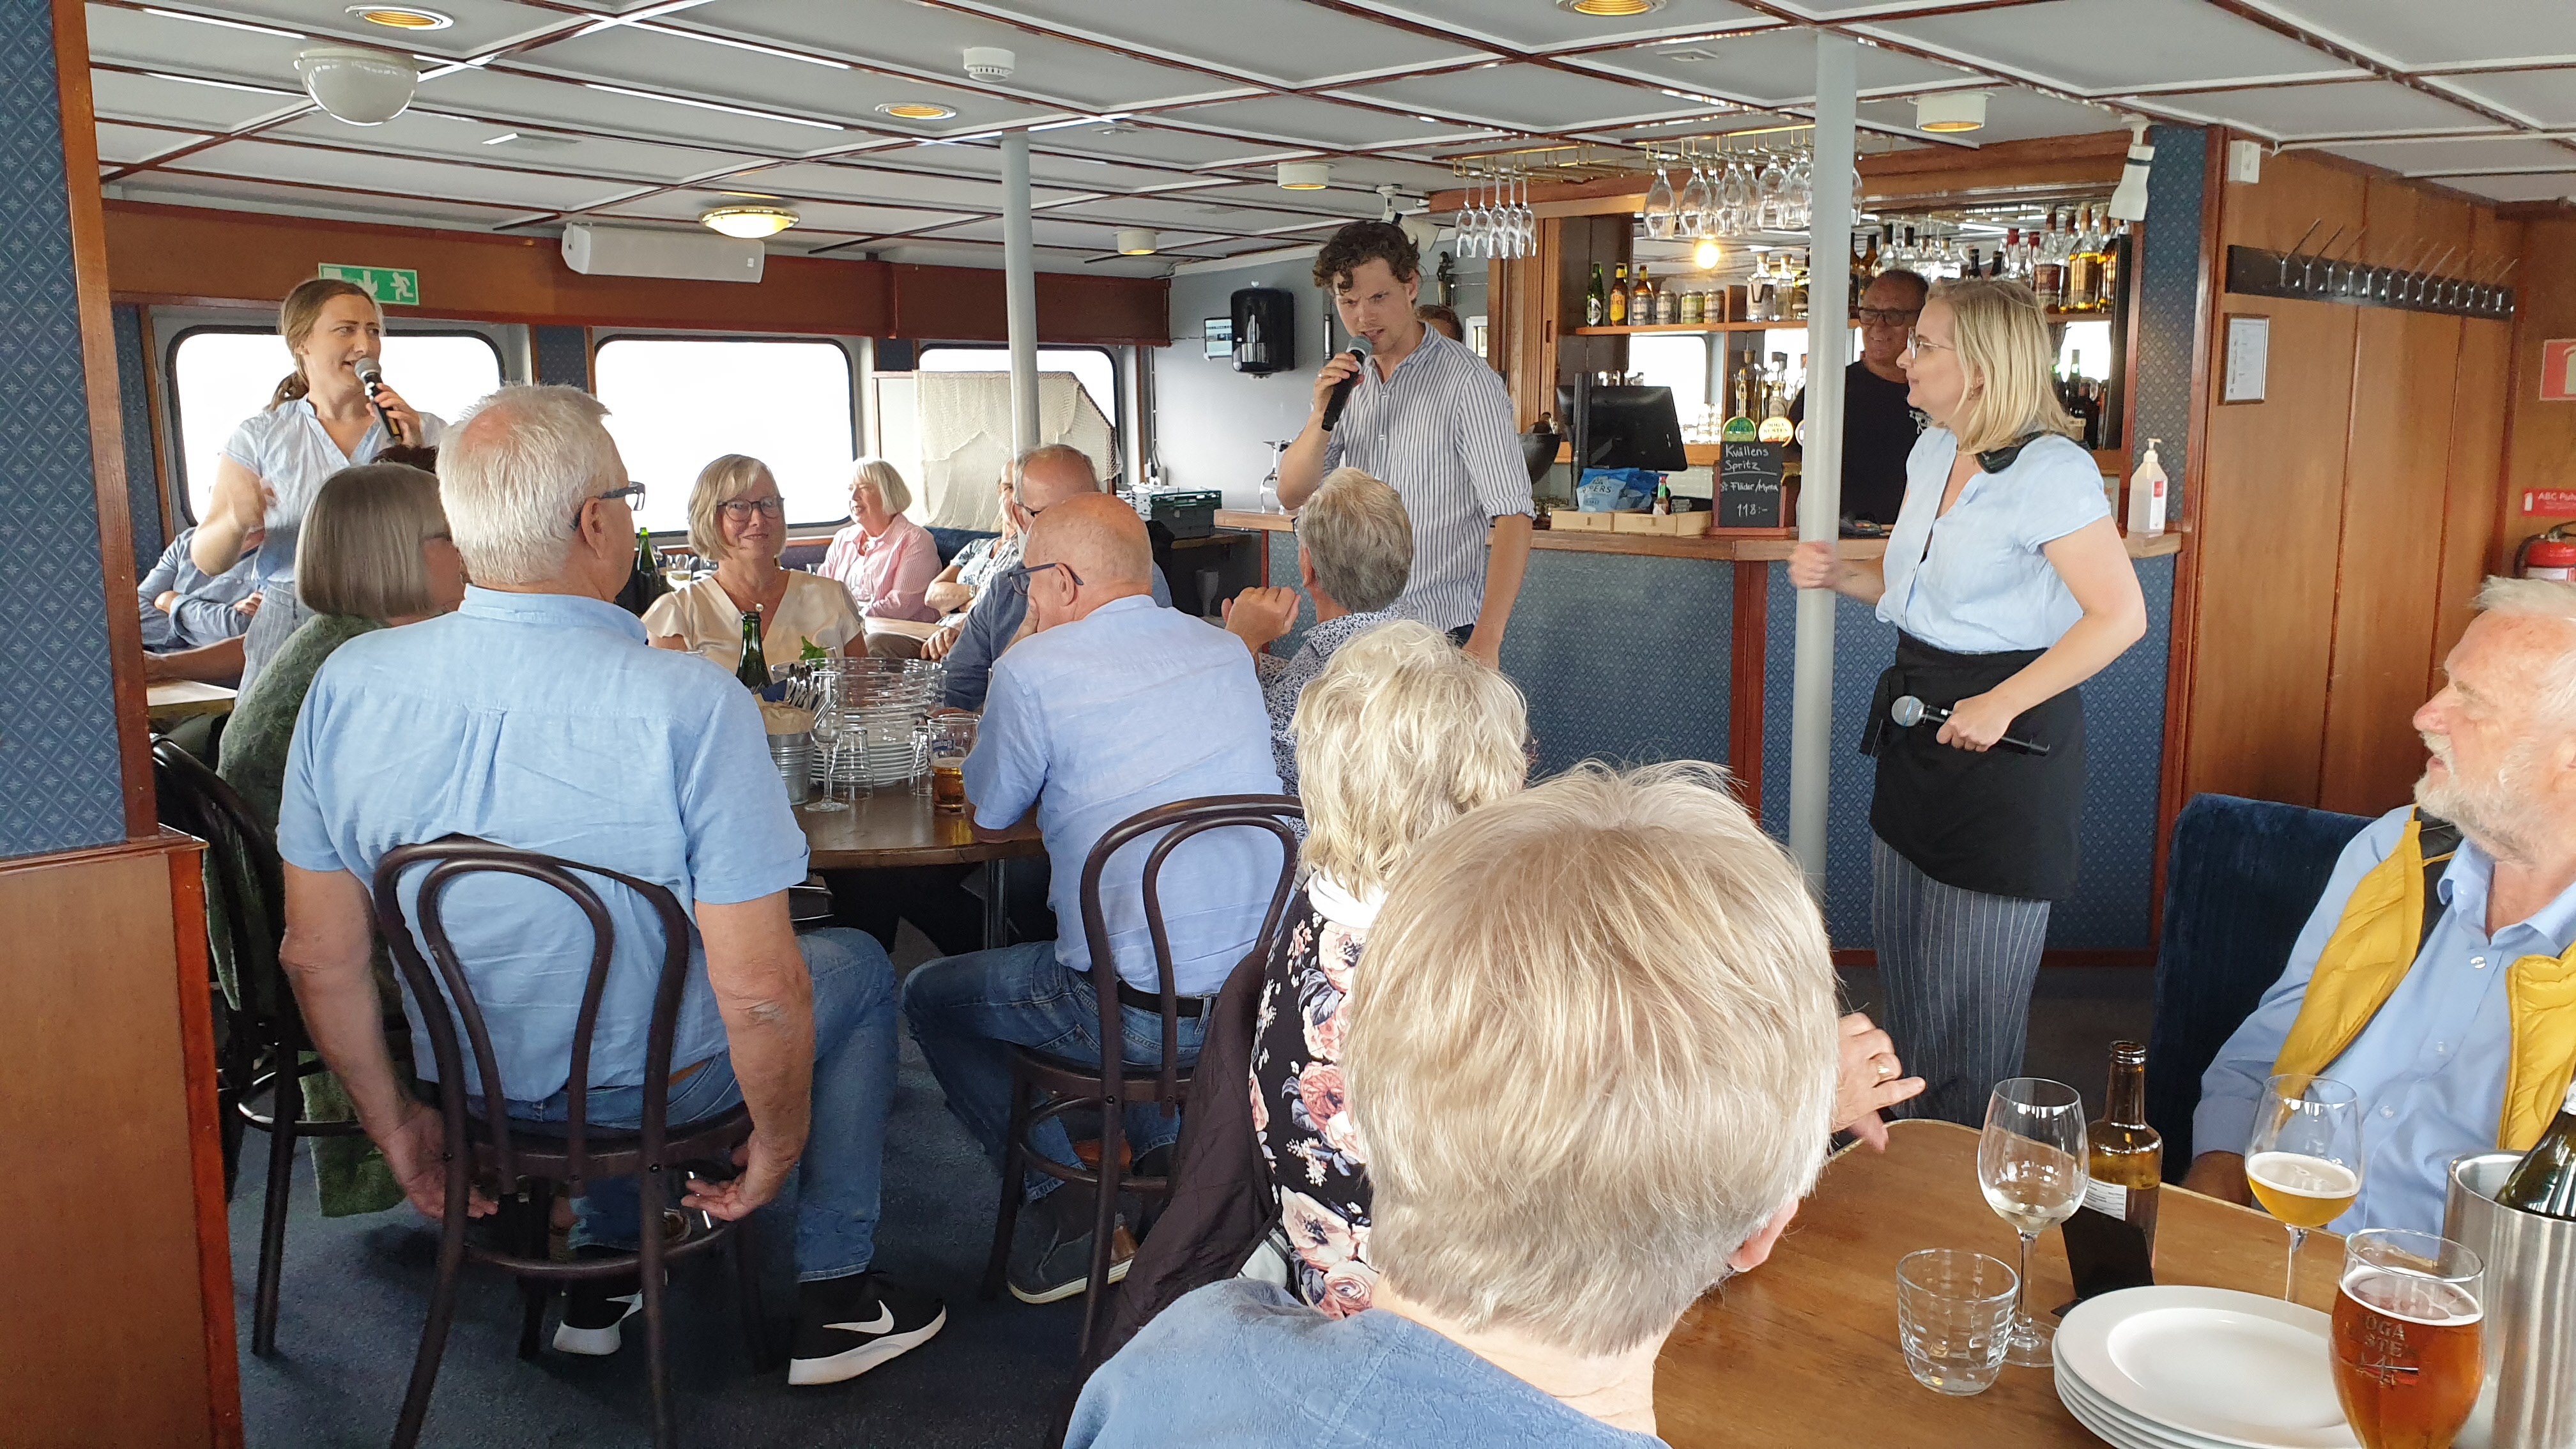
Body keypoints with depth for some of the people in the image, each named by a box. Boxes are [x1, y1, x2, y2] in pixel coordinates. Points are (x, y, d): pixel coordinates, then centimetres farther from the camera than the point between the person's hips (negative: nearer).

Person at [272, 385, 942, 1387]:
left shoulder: (347, 684, -12)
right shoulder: (693, 706, -28)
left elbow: (319, 955, -5)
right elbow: (759, 991, -27)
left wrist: (393, 1123, 10)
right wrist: (778, 1142, -8)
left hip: (467, 1077, 5)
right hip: (645, 1090, -5)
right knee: (856, 968, 22)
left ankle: (604, 1269, 43)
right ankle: (835, 1296, 27)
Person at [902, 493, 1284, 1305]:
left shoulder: (1035, 670, -10)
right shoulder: (1225, 651, 9)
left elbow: (988, 815, 6)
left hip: (1142, 1017, -7)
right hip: (1263, 991, 7)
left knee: (929, 996, 18)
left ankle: (1066, 1202, 11)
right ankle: (1169, 1155, 25)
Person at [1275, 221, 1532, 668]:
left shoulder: (1468, 381, -12)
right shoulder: (1347, 380, 9)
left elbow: (1511, 517, -19)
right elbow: (1292, 496, 7)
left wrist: (1485, 643, -28)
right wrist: (1322, 414, -11)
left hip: (1447, 628, -5)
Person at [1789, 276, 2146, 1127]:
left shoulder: (2050, 471, -18)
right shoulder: (1931, 453, 8)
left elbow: (2121, 616, -21)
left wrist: (2002, 704, -23)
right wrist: (1838, 574, 2)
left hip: (2009, 740, -8)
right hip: (1920, 723, 9)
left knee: (1971, 993, 3)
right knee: (1904, 969, 17)